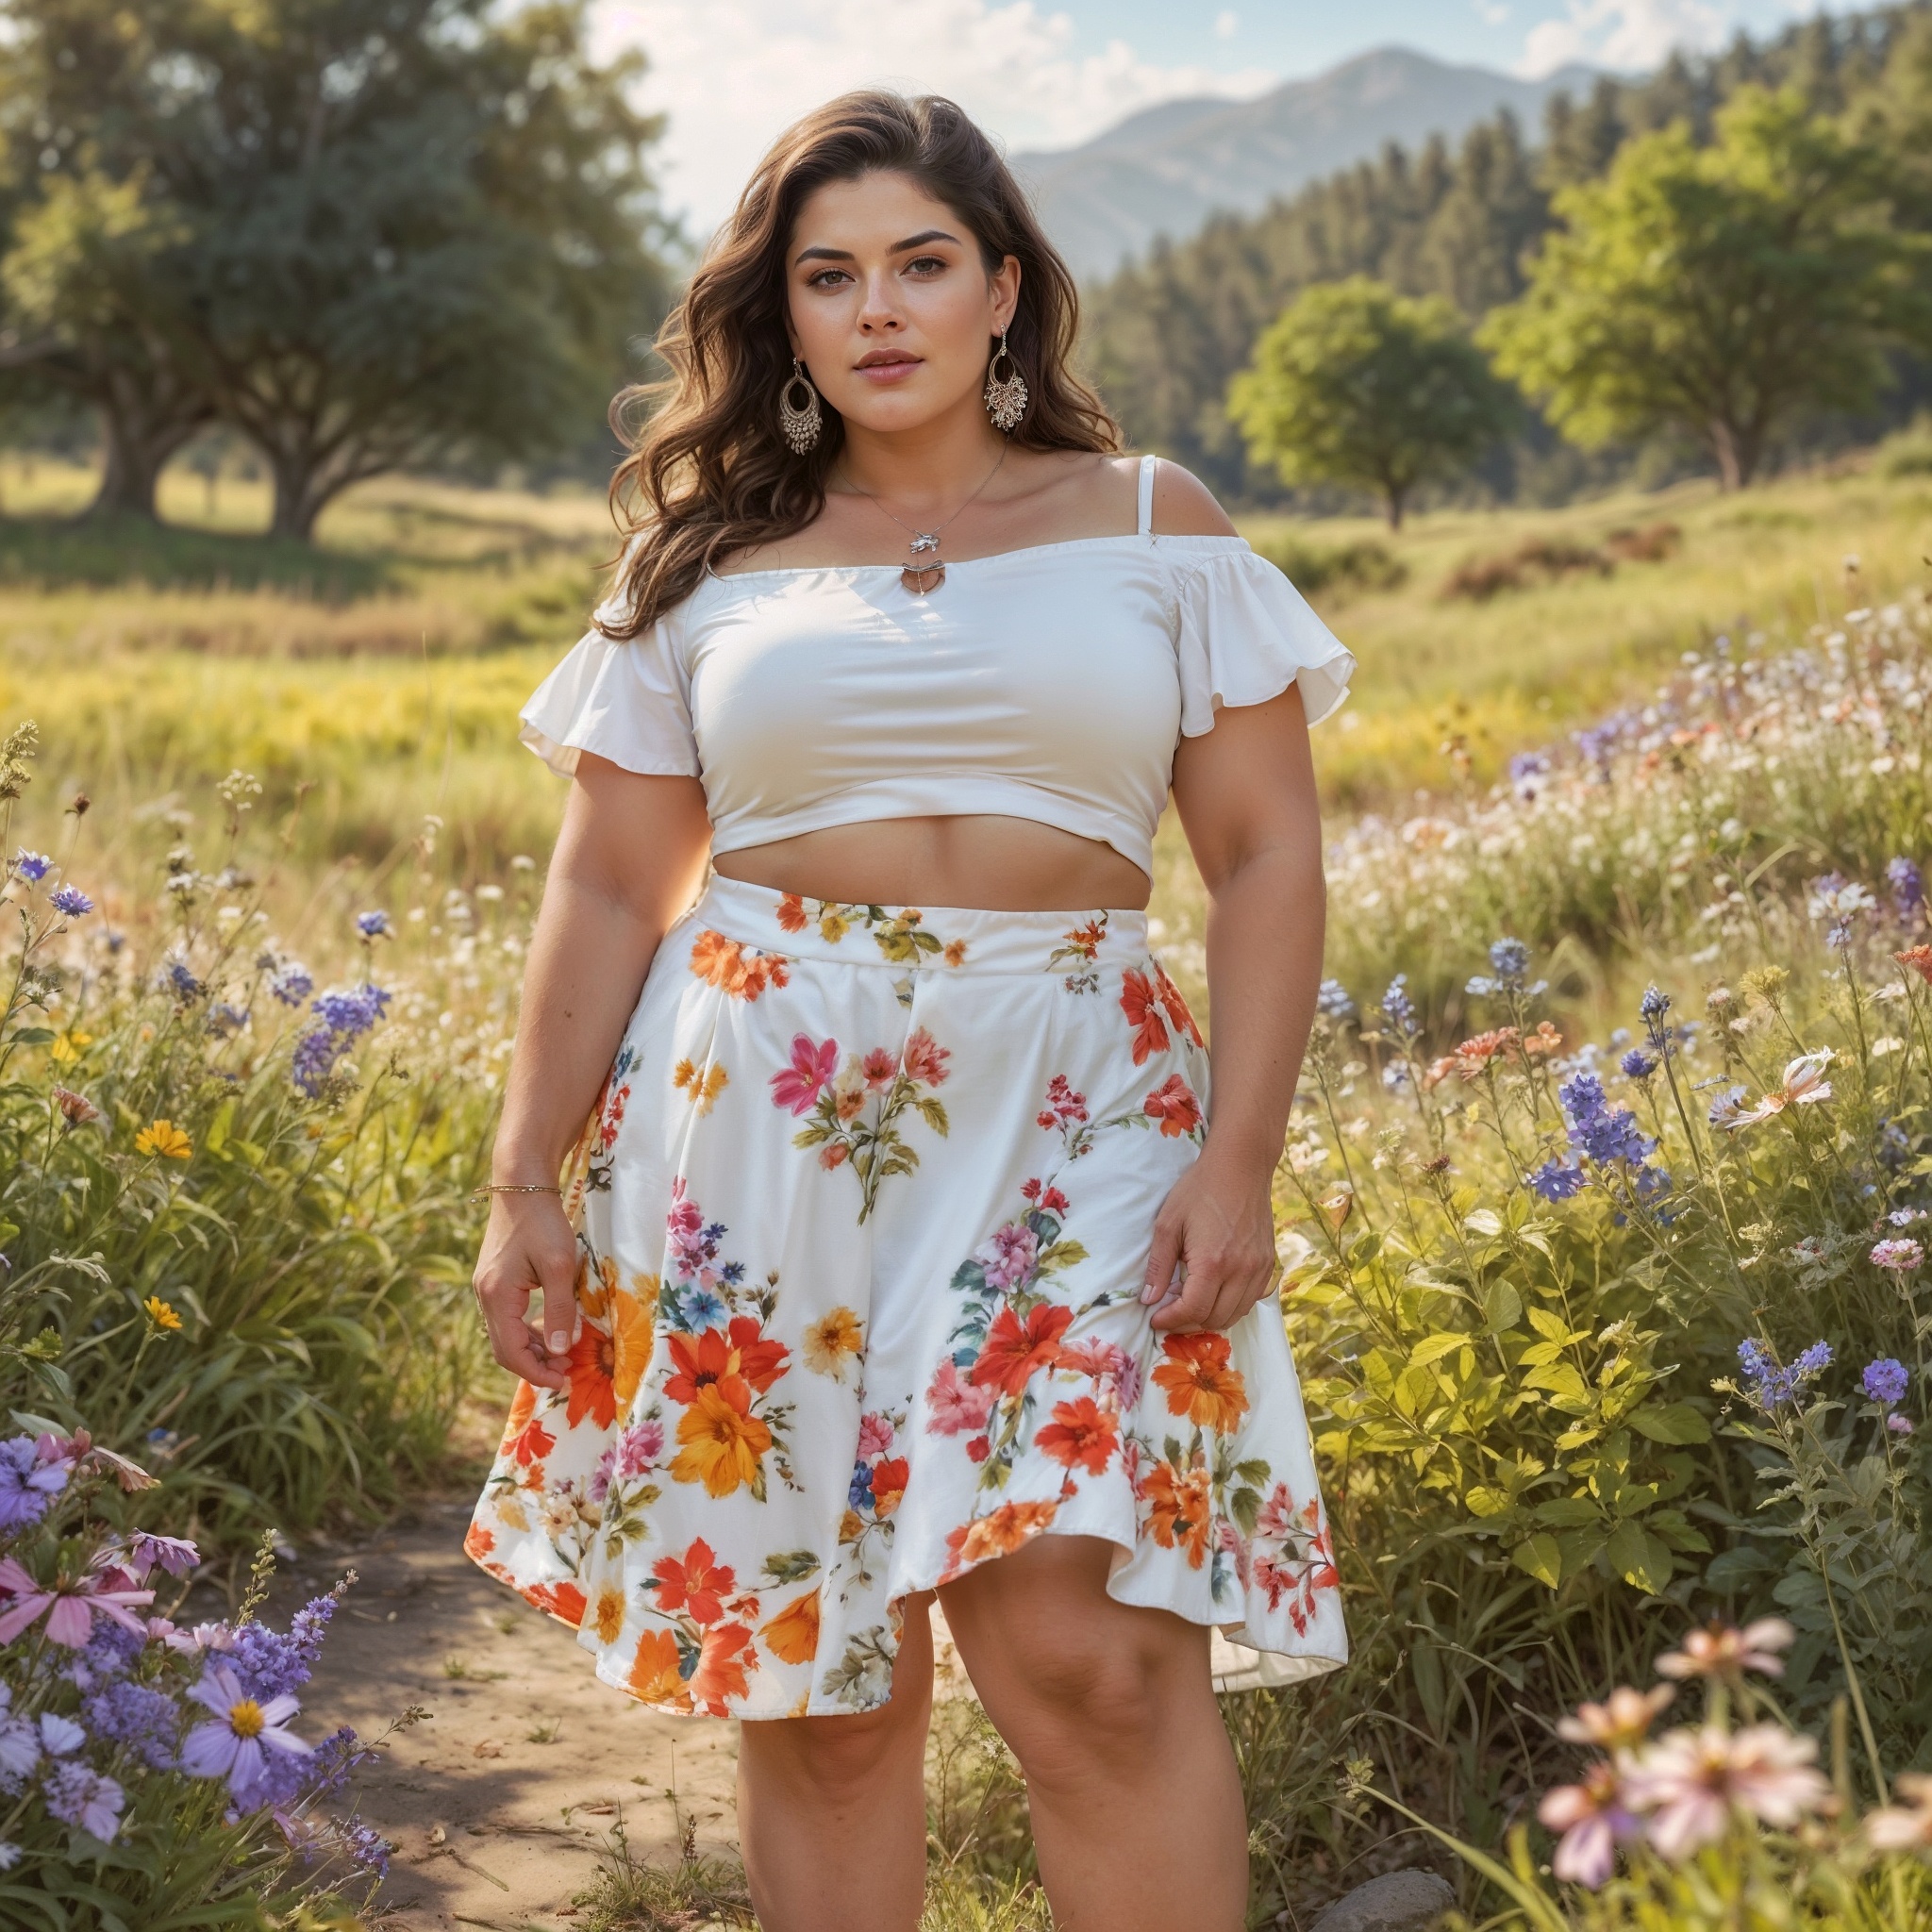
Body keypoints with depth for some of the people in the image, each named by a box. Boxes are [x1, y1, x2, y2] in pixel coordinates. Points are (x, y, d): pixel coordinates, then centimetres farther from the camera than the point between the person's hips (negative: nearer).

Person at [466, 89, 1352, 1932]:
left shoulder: (1152, 530, 9)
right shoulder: (703, 570, 11)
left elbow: (1265, 857, 5)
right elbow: (604, 896, 12)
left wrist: (1239, 1161, -5)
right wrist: (527, 1181, 5)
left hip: (1067, 1125, -1)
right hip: (757, 1123, 2)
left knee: (1088, 1655, -14)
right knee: (811, 1681, 4)